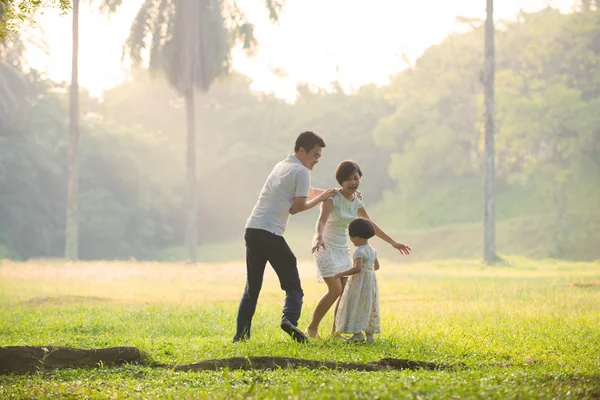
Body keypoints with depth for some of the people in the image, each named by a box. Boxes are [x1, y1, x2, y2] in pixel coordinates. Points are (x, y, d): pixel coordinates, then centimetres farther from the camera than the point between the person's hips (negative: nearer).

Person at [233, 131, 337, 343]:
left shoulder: (282, 166, 23)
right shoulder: (301, 172, -3)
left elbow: (306, 192, 32)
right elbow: (296, 207, -5)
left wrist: (332, 193, 27)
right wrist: (320, 199, 8)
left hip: (252, 229, 8)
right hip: (270, 234, -8)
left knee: (252, 287, 13)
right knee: (293, 286, -3)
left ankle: (241, 333, 8)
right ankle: (289, 319, -27)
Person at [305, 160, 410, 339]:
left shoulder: (357, 201, 3)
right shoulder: (333, 197, -19)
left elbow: (370, 225, 17)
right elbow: (322, 219, -36)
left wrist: (393, 242, 20)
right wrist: (319, 237, -57)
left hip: (342, 249, 7)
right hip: (326, 247, -7)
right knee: (335, 290, -15)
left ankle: (335, 332, 11)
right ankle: (312, 328, -1)